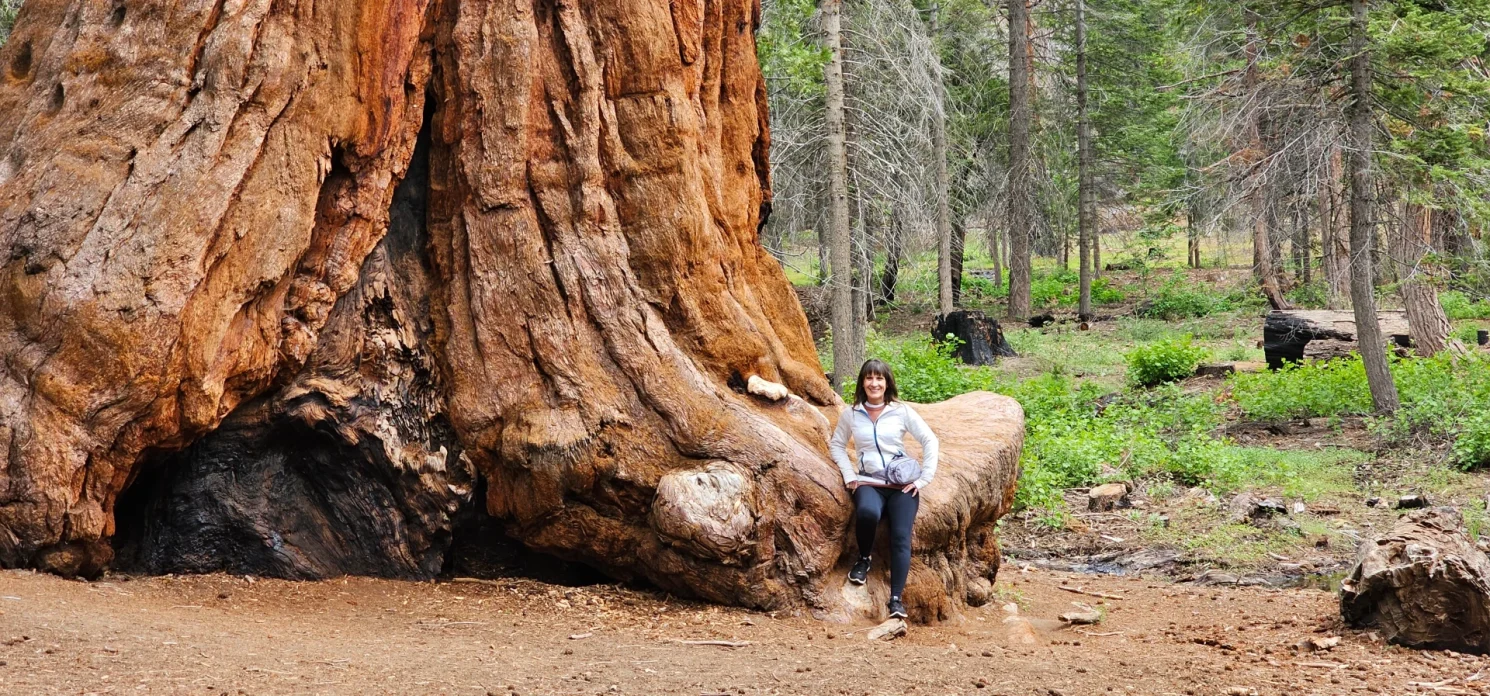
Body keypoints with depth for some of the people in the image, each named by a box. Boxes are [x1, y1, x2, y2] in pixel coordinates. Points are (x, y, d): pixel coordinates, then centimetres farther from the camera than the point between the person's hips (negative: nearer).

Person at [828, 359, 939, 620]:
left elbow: (929, 441, 4)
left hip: (902, 484, 0)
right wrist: (849, 476, 2)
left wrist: (923, 479, -2)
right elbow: (837, 444, 15)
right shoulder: (851, 414, 6)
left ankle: (896, 599, -21)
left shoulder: (902, 412, 2)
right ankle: (864, 559, -6)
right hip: (869, 483, 0)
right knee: (867, 512, -35)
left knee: (901, 537, -19)